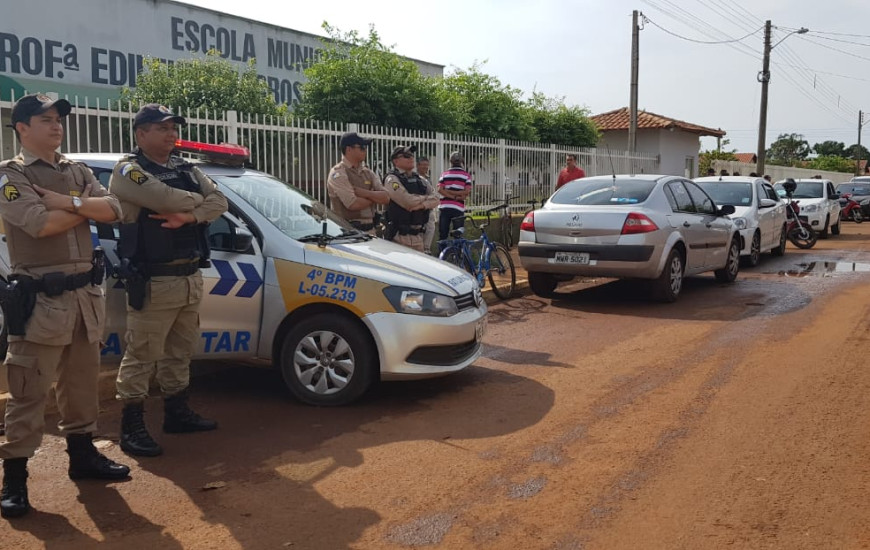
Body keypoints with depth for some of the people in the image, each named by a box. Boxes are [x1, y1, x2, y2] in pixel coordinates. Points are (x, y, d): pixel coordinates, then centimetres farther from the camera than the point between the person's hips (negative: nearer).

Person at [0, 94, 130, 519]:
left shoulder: (77, 172, 15)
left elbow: (113, 210, 1)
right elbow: (41, 224, -20)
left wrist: (66, 202, -12)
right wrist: (85, 206, -4)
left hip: (86, 293, 6)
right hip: (40, 298, -6)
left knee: (82, 383, 15)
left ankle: (82, 454, 29)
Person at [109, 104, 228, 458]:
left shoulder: (187, 170, 15)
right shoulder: (128, 171, -8)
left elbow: (219, 202, 2)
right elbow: (168, 199, -24)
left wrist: (187, 216, -16)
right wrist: (197, 200, -3)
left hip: (191, 278, 8)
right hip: (153, 282, -8)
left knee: (180, 352, 17)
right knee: (141, 356, -2)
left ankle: (177, 413, 30)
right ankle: (132, 428, 6)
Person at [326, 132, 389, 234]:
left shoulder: (368, 173, 15)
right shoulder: (338, 173, -7)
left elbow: (385, 197, 5)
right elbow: (353, 204, -18)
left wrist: (364, 193, -11)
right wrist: (375, 198, 0)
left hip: (370, 229, 7)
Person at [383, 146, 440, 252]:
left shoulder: (418, 179, 16)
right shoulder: (392, 179, -8)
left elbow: (435, 199, 6)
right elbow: (409, 201, -20)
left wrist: (423, 205, -13)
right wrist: (426, 197, -2)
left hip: (418, 234, 8)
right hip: (401, 236, -8)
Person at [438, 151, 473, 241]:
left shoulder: (445, 174, 7)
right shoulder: (466, 175, 2)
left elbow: (440, 190, -5)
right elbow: (467, 192, -10)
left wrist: (452, 195, -6)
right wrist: (458, 195, -1)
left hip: (444, 207, 1)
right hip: (458, 208, -1)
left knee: (442, 235, 5)